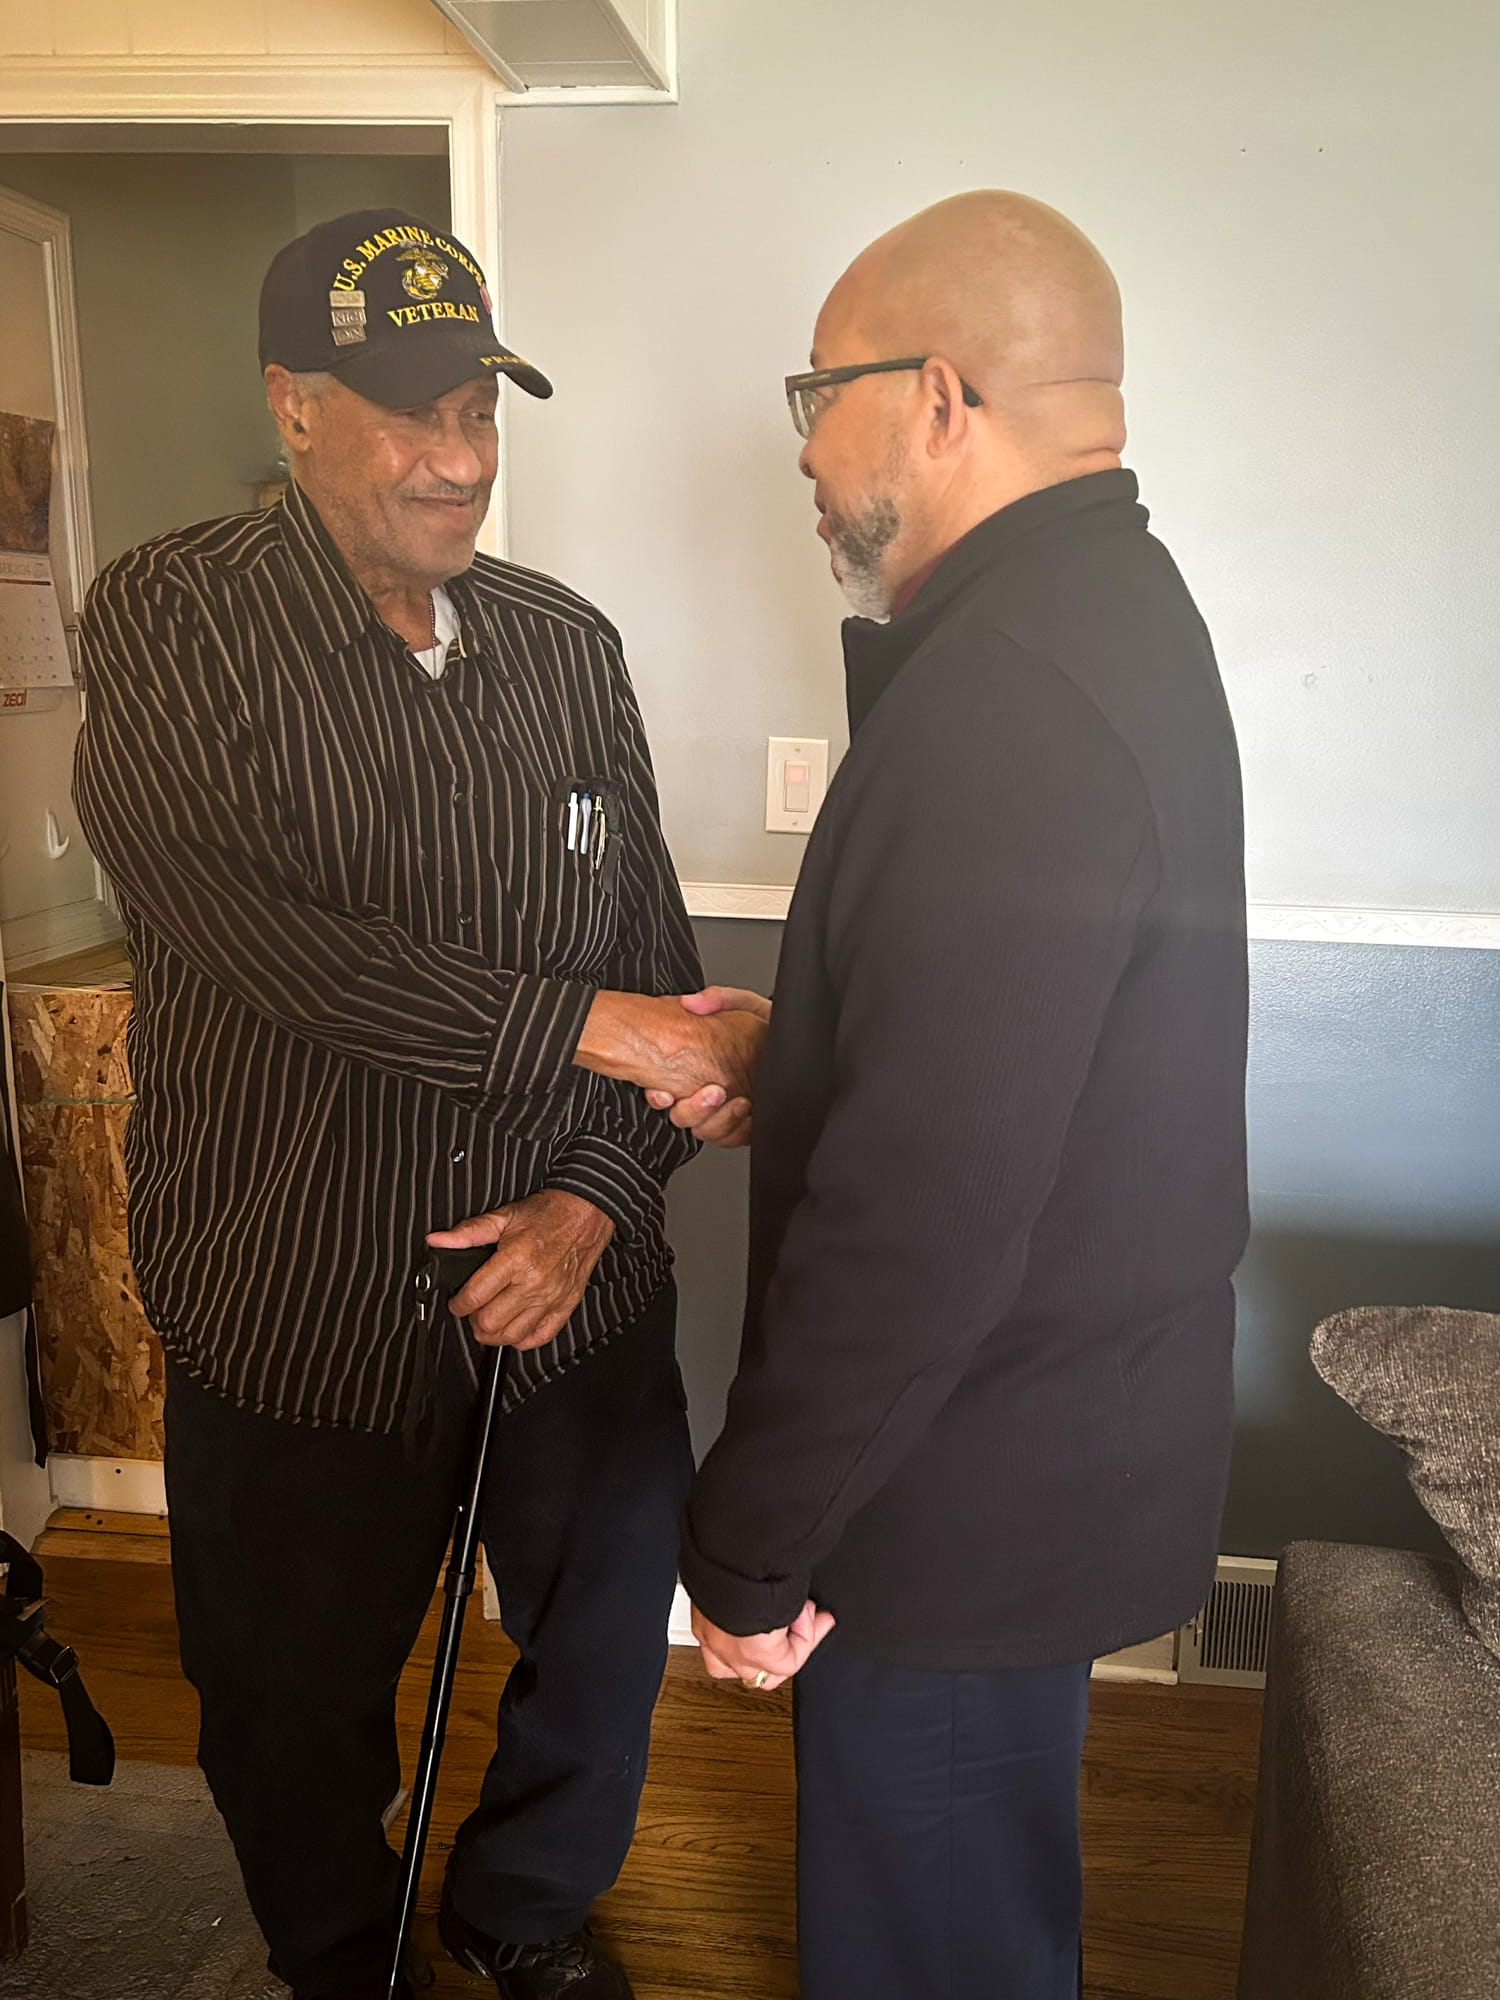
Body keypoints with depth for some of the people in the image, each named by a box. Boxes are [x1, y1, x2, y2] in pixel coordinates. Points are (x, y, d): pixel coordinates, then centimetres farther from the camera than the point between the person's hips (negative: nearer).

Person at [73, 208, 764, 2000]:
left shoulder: (567, 646, 3)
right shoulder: (170, 623, -11)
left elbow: (651, 945, 3)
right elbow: (257, 938, -26)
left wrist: (597, 1194, -9)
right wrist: (586, 1027, -27)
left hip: (573, 1297, 4)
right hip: (299, 1322, -3)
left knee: (609, 1642, 21)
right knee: (299, 1715, 19)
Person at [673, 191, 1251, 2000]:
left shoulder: (1010, 688, -28)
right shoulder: (1104, 606, 7)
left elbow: (923, 1204, -30)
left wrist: (749, 1545, -18)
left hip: (973, 1488, -9)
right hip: (1074, 1427, 9)